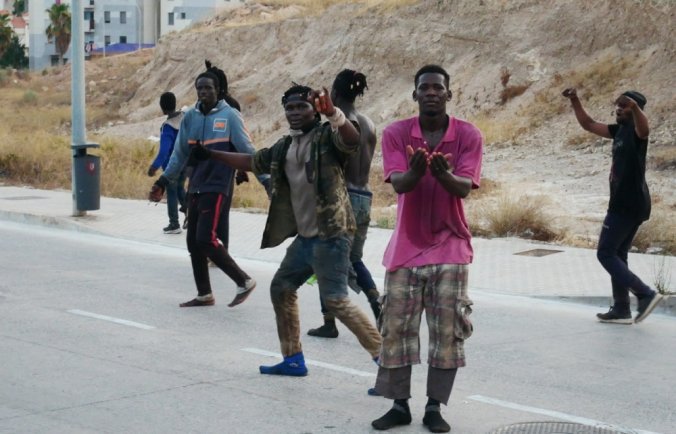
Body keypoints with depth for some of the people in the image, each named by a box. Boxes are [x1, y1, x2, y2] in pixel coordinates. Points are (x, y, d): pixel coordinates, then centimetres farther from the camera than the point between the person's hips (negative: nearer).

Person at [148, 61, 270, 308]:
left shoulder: (229, 116, -8)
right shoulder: (190, 118, 7)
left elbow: (248, 151, -9)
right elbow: (180, 155, 15)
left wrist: (266, 181, -14)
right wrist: (163, 182, 15)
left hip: (218, 189, -6)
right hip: (196, 189, 6)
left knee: (206, 240, -14)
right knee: (193, 242, 8)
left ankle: (244, 281, 1)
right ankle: (204, 294, 21)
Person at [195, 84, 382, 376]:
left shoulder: (327, 136, -8)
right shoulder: (284, 147, 16)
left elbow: (353, 141, -30)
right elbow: (252, 162, 29)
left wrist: (333, 113, -48)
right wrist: (211, 155, 32)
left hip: (330, 235, -9)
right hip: (305, 236, 9)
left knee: (336, 300, -14)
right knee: (281, 288, 17)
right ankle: (293, 359, 27)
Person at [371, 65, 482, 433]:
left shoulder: (468, 135, -5)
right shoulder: (396, 134, -3)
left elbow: (464, 188, -14)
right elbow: (398, 183, -16)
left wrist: (442, 173, -37)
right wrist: (415, 172, -40)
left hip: (449, 247, -1)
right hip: (406, 246, 1)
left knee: (447, 331, -1)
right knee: (395, 328, 2)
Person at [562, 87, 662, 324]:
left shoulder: (634, 130, -12)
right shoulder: (620, 130, 15)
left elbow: (644, 129, -39)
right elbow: (589, 124, 25)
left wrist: (635, 107, -58)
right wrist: (575, 101, 15)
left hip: (627, 204, -10)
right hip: (627, 204, 10)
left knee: (605, 253, -6)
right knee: (617, 255, 13)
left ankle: (645, 294, -12)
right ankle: (621, 309, 16)